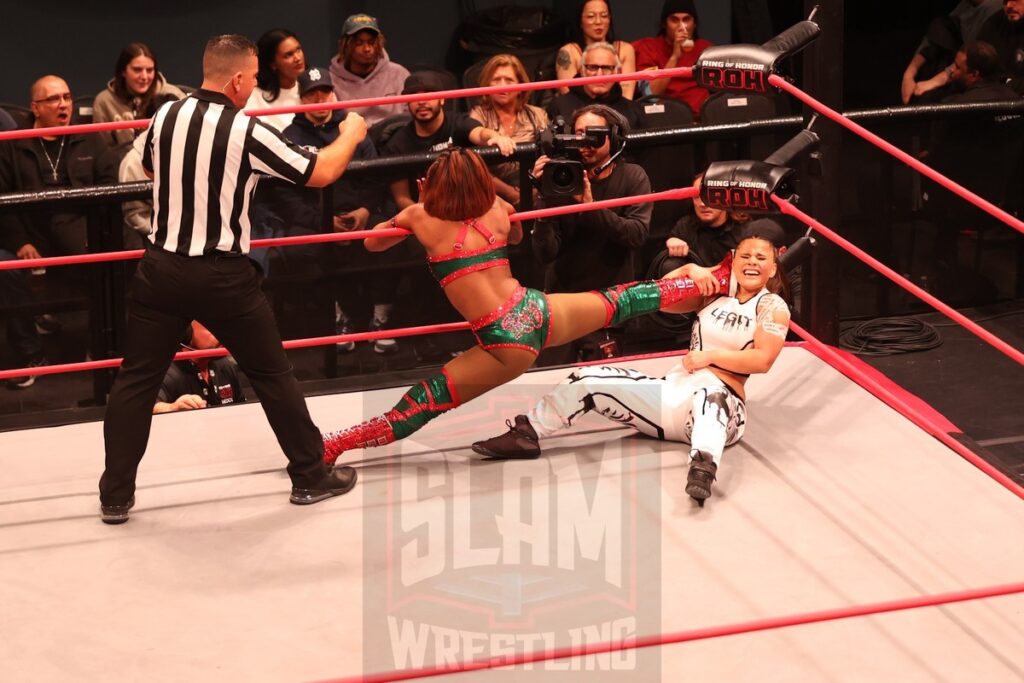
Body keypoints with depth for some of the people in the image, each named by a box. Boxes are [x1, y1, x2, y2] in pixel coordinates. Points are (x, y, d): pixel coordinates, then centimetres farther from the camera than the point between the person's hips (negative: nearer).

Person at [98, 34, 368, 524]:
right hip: (222, 276, -3)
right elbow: (320, 173, -4)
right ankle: (311, 476, 20)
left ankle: (116, 494, 9)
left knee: (137, 379, 10)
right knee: (272, 374, 12)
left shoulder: (165, 117, 0)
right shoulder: (247, 133, -13)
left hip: (162, 268, 3)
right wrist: (351, 135, 14)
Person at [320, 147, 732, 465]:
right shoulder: (499, 211, 10)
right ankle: (709, 281, 41)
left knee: (424, 403, -5)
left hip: (507, 342, -4)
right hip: (538, 312, 4)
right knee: (620, 301, 24)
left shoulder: (421, 219, 0)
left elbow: (372, 242, 19)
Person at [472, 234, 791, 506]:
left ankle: (704, 466, -71)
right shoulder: (715, 293, 15)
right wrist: (687, 271, 2)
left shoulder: (772, 306, 1)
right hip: (674, 391, 7)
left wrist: (711, 355, -15)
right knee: (588, 380, -6)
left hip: (723, 404, -6)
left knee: (709, 387, -46)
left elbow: (763, 360, -13)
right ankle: (526, 434, 1)